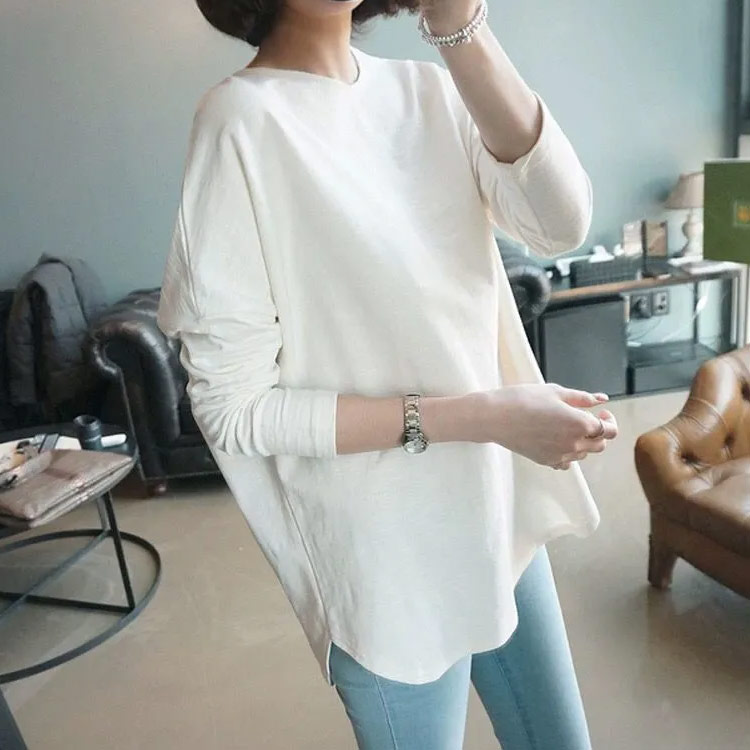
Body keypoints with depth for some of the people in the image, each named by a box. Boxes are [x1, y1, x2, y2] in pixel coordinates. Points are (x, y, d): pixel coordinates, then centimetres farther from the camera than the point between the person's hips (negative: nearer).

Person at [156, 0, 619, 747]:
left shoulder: (427, 89, 2)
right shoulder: (243, 119, -16)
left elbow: (560, 222, -14)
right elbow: (235, 407, -19)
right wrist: (475, 415, -22)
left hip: (496, 508, 6)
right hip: (386, 554, -6)